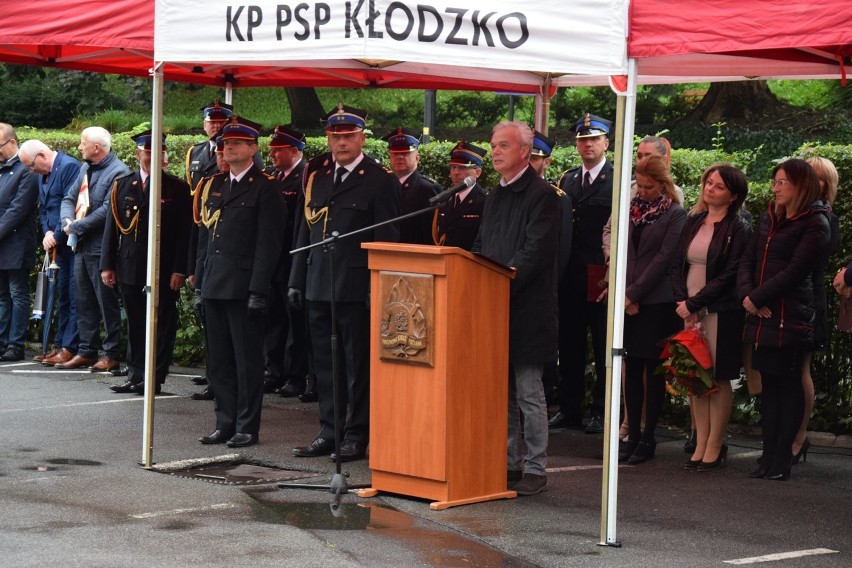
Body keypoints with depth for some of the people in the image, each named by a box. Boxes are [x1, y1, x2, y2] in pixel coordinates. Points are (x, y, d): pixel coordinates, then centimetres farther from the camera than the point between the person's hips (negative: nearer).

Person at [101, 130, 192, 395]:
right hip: (130, 269, 3)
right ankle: (135, 375, 17)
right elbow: (111, 227, 10)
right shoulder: (122, 185, 10)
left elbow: (184, 233, -4)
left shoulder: (178, 189, 0)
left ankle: (154, 379, 5)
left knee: (161, 325, 0)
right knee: (135, 324, 10)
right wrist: (107, 265, 5)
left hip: (163, 271, -3)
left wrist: (179, 270, -11)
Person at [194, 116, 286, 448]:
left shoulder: (265, 189, -5)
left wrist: (257, 292, -15)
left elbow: (268, 244, -10)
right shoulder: (214, 186, 16)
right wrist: (199, 285, 14)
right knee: (219, 361, 10)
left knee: (247, 361, 0)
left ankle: (247, 428, 6)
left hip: (244, 288, -7)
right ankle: (225, 424, 17)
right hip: (214, 287, 7)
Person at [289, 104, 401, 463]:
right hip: (319, 286, 6)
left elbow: (387, 241, -7)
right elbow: (305, 233, 17)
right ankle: (329, 431, 18)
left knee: (358, 364, 0)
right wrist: (296, 280, 13)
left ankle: (357, 436, 7)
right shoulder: (317, 178, 14)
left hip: (356, 288, -6)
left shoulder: (380, 181, -4)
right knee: (325, 365, 10)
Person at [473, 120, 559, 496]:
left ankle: (535, 469, 5)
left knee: (529, 393, -2)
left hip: (527, 309, -8)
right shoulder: (495, 196, 17)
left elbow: (535, 253, -17)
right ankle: (508, 463, 20)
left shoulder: (542, 196, -10)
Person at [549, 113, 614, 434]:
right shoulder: (567, 179, 14)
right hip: (570, 275, 6)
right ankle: (569, 409, 19)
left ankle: (601, 412, 10)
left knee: (604, 347, 3)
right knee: (569, 344, 11)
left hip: (603, 276, -6)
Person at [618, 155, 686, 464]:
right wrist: (622, 292, -3)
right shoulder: (631, 210, 11)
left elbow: (663, 259, -10)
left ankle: (648, 438, 5)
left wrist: (634, 293, -11)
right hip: (628, 301, 5)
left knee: (654, 371, 1)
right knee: (632, 369, 7)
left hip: (657, 302, -5)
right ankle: (632, 435, 12)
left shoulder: (675, 215, -4)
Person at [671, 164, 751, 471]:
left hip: (721, 312, -5)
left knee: (718, 379, 0)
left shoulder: (739, 228, -5)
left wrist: (694, 303, -13)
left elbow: (730, 275, -12)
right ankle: (700, 445, 11)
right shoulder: (693, 221, 13)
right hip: (689, 311, 5)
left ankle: (715, 447, 6)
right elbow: (677, 264, 11)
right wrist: (682, 301, -4)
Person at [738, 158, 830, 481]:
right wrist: (747, 295, -5)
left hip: (790, 320, -7)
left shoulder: (815, 224, -8)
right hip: (762, 318, 7)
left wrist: (757, 298, -13)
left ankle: (782, 462, 2)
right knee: (769, 387, 10)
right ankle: (769, 457, 15)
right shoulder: (770, 218, 16)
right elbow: (748, 258, 13)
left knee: (788, 387, -1)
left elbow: (794, 272, -15)